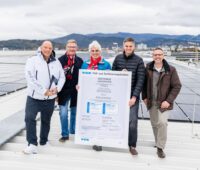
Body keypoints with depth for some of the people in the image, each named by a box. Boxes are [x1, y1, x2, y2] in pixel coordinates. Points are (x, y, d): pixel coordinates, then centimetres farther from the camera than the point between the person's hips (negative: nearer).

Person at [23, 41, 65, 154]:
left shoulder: (56, 62, 6)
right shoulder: (32, 61, -6)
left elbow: (62, 77, 7)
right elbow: (30, 79, -16)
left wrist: (57, 88, -13)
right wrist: (44, 91, -20)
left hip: (50, 98, 3)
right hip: (34, 97, -3)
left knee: (46, 121, 16)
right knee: (30, 118, -16)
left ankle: (44, 140, 34)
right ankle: (32, 144, -7)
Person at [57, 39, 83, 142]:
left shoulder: (80, 61, 2)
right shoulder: (60, 60, -4)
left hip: (75, 91, 2)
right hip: (63, 91, -2)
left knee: (74, 112, 14)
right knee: (63, 113, -1)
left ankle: (73, 132, 31)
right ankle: (65, 134, 12)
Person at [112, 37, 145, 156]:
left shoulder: (139, 60, -5)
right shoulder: (118, 58, 4)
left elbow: (140, 80, -9)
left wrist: (134, 96, -15)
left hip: (132, 95, -2)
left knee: (132, 121, -3)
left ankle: (132, 145, 11)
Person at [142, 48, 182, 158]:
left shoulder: (171, 70, -8)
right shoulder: (148, 69, -1)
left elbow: (177, 86, -6)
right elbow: (144, 83, 11)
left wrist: (168, 101, -13)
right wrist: (144, 97, 4)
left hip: (163, 102, -3)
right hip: (151, 102, 3)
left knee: (162, 122, -16)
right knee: (154, 123, 12)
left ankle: (160, 148, -1)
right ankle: (158, 142, 34)